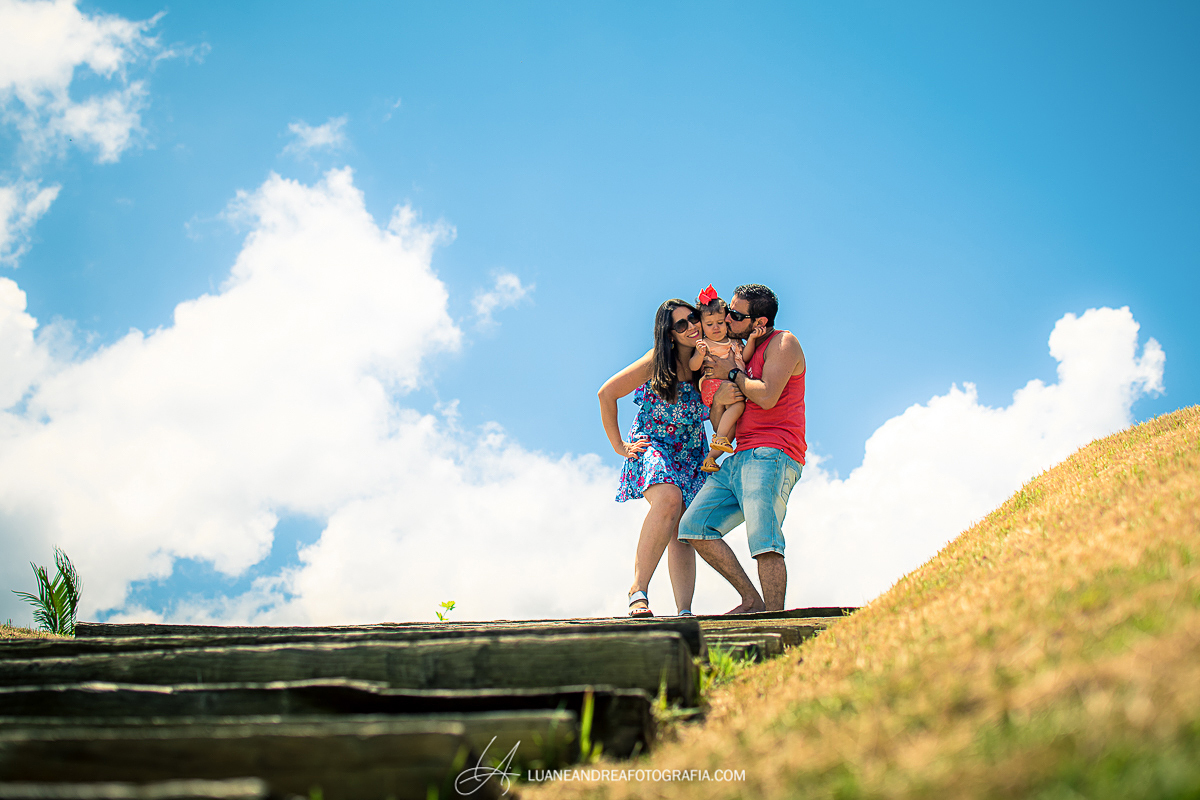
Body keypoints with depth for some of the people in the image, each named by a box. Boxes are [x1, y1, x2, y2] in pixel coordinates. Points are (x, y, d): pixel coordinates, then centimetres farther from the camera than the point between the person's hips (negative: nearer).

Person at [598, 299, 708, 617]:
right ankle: (638, 590, -31)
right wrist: (619, 446, -4)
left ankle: (684, 611, -9)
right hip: (652, 447, -5)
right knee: (669, 499, -34)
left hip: (691, 456, 5)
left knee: (682, 533, -5)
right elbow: (606, 394, -7)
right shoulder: (655, 364, -12)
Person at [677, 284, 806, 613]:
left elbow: (767, 397, -16)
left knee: (763, 540, -23)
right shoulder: (747, 351, 26)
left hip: (772, 454, -9)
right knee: (693, 527, -2)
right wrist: (720, 396, 0)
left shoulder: (783, 343, 0)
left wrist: (733, 372, -1)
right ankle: (752, 600, -1)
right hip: (738, 459, 9)